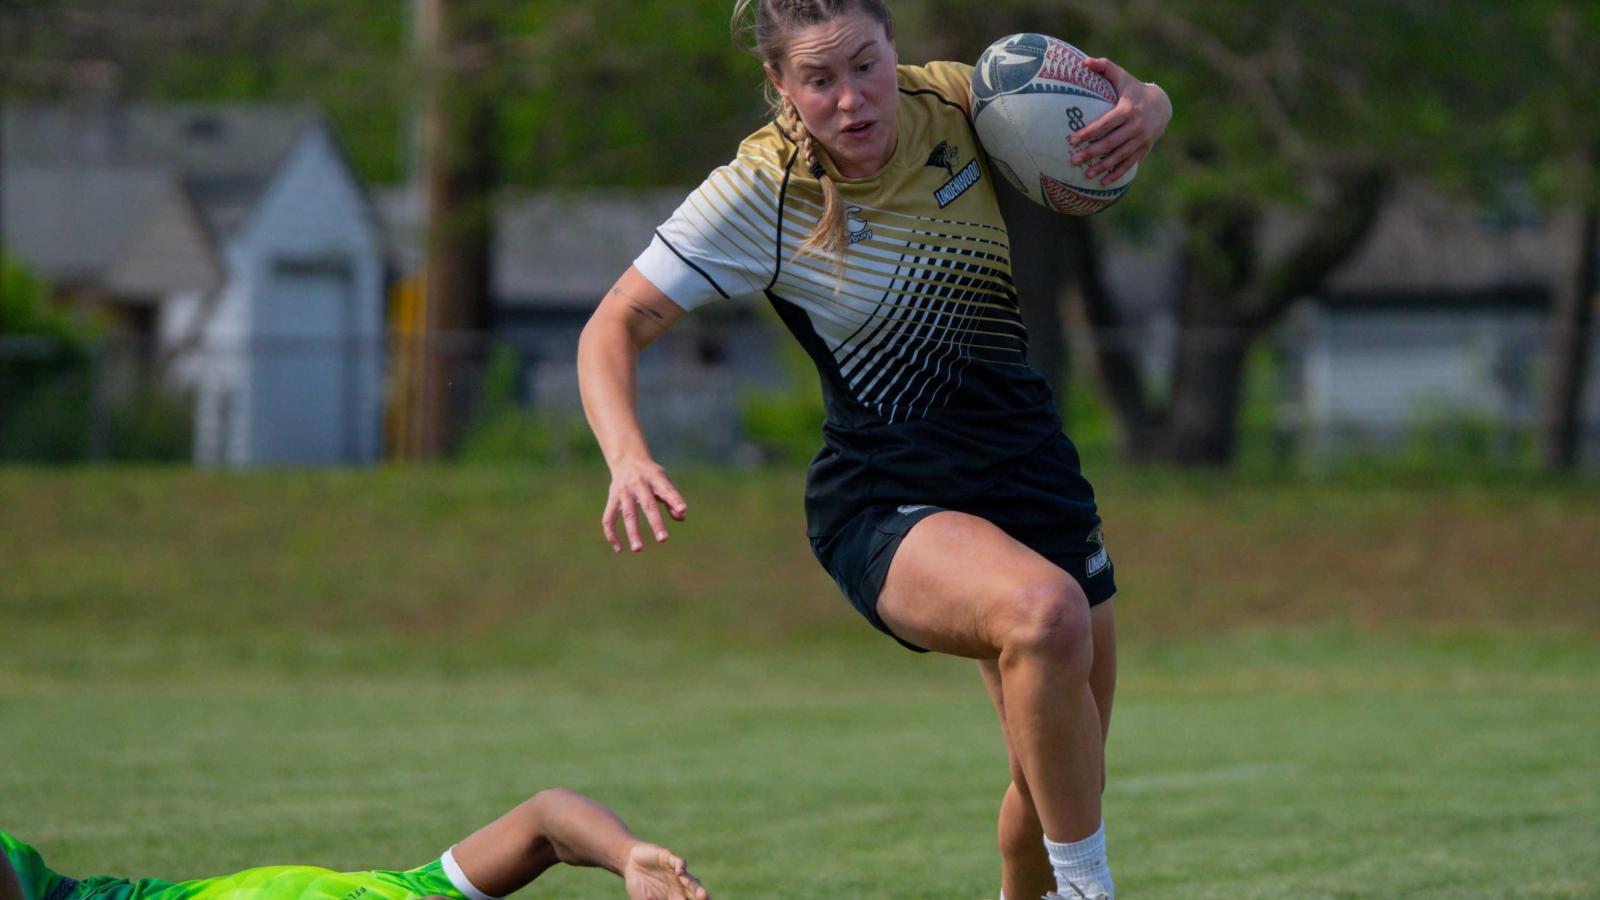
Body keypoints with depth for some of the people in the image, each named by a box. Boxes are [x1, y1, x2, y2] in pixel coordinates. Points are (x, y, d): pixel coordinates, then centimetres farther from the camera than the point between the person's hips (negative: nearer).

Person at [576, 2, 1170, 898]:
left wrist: (1142, 111, -13)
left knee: (1067, 777, 11)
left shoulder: (952, 100, -4)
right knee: (1044, 611, -37)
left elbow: (1142, 104, 12)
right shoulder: (758, 193, -15)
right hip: (886, 505, -5)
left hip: (1035, 476, 5)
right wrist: (629, 459, -30)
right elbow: (616, 326, -11)